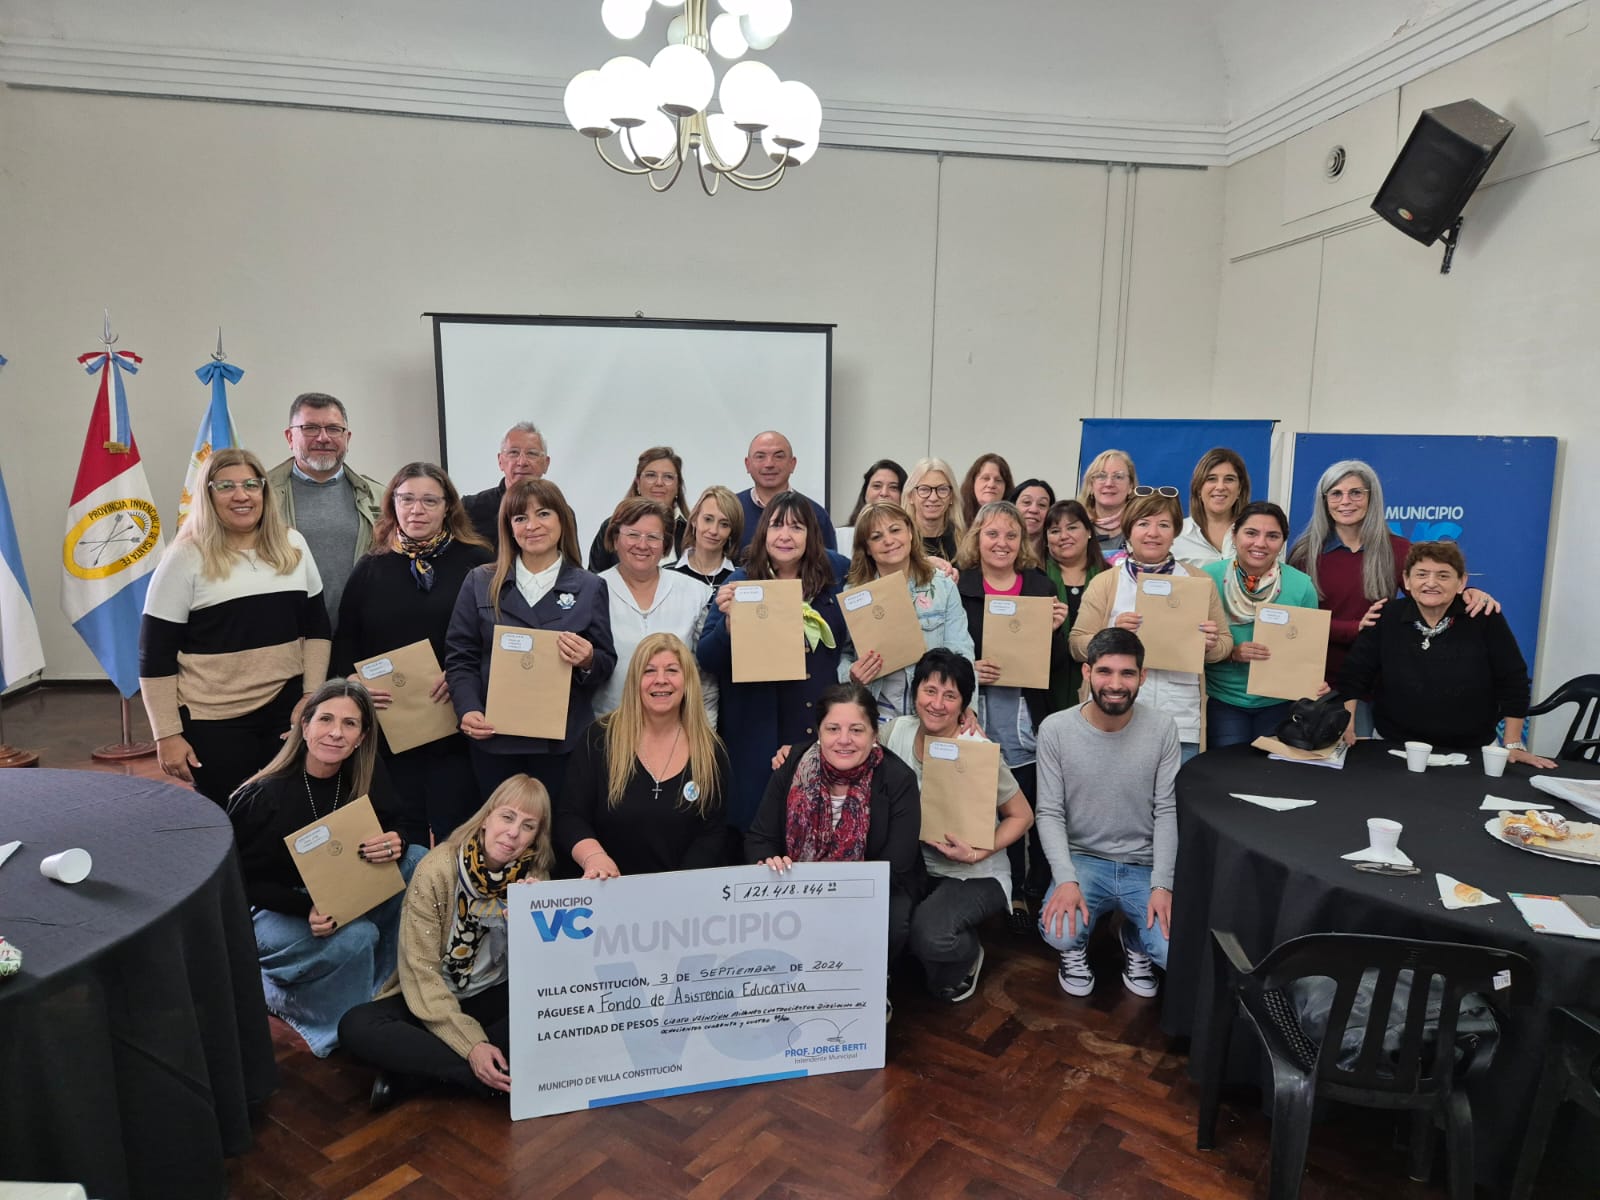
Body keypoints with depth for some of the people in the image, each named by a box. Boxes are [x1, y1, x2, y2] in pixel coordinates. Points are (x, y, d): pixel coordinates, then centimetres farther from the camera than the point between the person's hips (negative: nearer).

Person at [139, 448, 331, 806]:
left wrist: (312, 694, 0)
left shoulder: (292, 546, 6)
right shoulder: (186, 558, -6)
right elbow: (155, 656, -5)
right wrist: (167, 735, -8)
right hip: (214, 722, -3)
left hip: (288, 711, 3)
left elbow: (316, 626, 10)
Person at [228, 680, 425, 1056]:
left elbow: (394, 831, -2)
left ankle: (383, 984, -6)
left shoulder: (364, 780, -10)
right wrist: (306, 909, -32)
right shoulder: (261, 797, -22)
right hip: (270, 911, -5)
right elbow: (241, 880, -16)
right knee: (356, 938, -33)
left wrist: (395, 845, -28)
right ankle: (280, 992, -1)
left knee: (418, 860, -18)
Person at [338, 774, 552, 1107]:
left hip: (494, 998, 2)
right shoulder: (437, 870, -17)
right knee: (356, 1027, -28)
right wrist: (471, 1044, -27)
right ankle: (501, 1075, -27)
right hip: (432, 999, -1)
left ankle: (413, 1069, -20)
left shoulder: (534, 877, -9)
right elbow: (420, 971, -19)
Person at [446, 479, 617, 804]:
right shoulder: (480, 583, 6)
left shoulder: (590, 587, 3)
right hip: (494, 737, 1)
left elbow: (607, 664, 3)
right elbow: (460, 657, 5)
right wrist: (468, 709, -11)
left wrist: (588, 662, -19)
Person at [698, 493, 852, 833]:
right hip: (761, 734, -2)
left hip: (828, 725, 2)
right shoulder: (742, 583, -2)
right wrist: (728, 619, -22)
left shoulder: (834, 572, 5)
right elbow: (706, 660, -6)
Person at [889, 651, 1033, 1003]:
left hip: (976, 875, -4)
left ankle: (967, 956, 6)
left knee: (930, 936, -32)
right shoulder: (898, 731, -6)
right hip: (916, 867, 5)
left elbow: (1022, 817, -8)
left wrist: (979, 853, -23)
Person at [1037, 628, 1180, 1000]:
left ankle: (1135, 938, 18)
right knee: (1059, 933, -30)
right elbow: (1050, 814, -9)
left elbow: (1166, 812, -4)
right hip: (1082, 859, -1)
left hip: (1145, 866, 1)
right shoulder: (1055, 730, -11)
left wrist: (1162, 884, -14)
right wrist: (1066, 879, -23)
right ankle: (1076, 946, 11)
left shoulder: (1162, 729, -8)